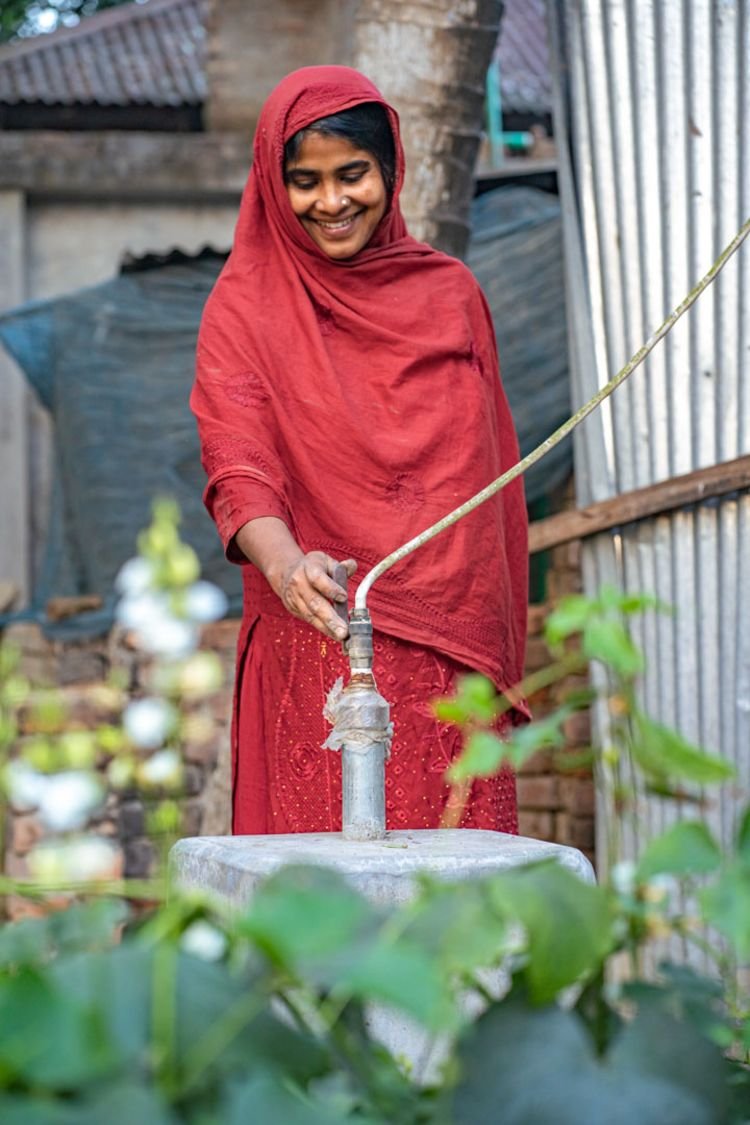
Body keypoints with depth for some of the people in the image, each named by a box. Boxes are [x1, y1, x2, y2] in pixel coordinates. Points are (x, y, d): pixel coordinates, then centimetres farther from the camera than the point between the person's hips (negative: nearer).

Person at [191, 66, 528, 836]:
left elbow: (494, 474, 15)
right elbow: (236, 467, -9)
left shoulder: (450, 291, 12)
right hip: (319, 645, -2)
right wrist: (285, 565, -30)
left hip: (456, 645, 3)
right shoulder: (246, 304, 4)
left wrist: (502, 651, 9)